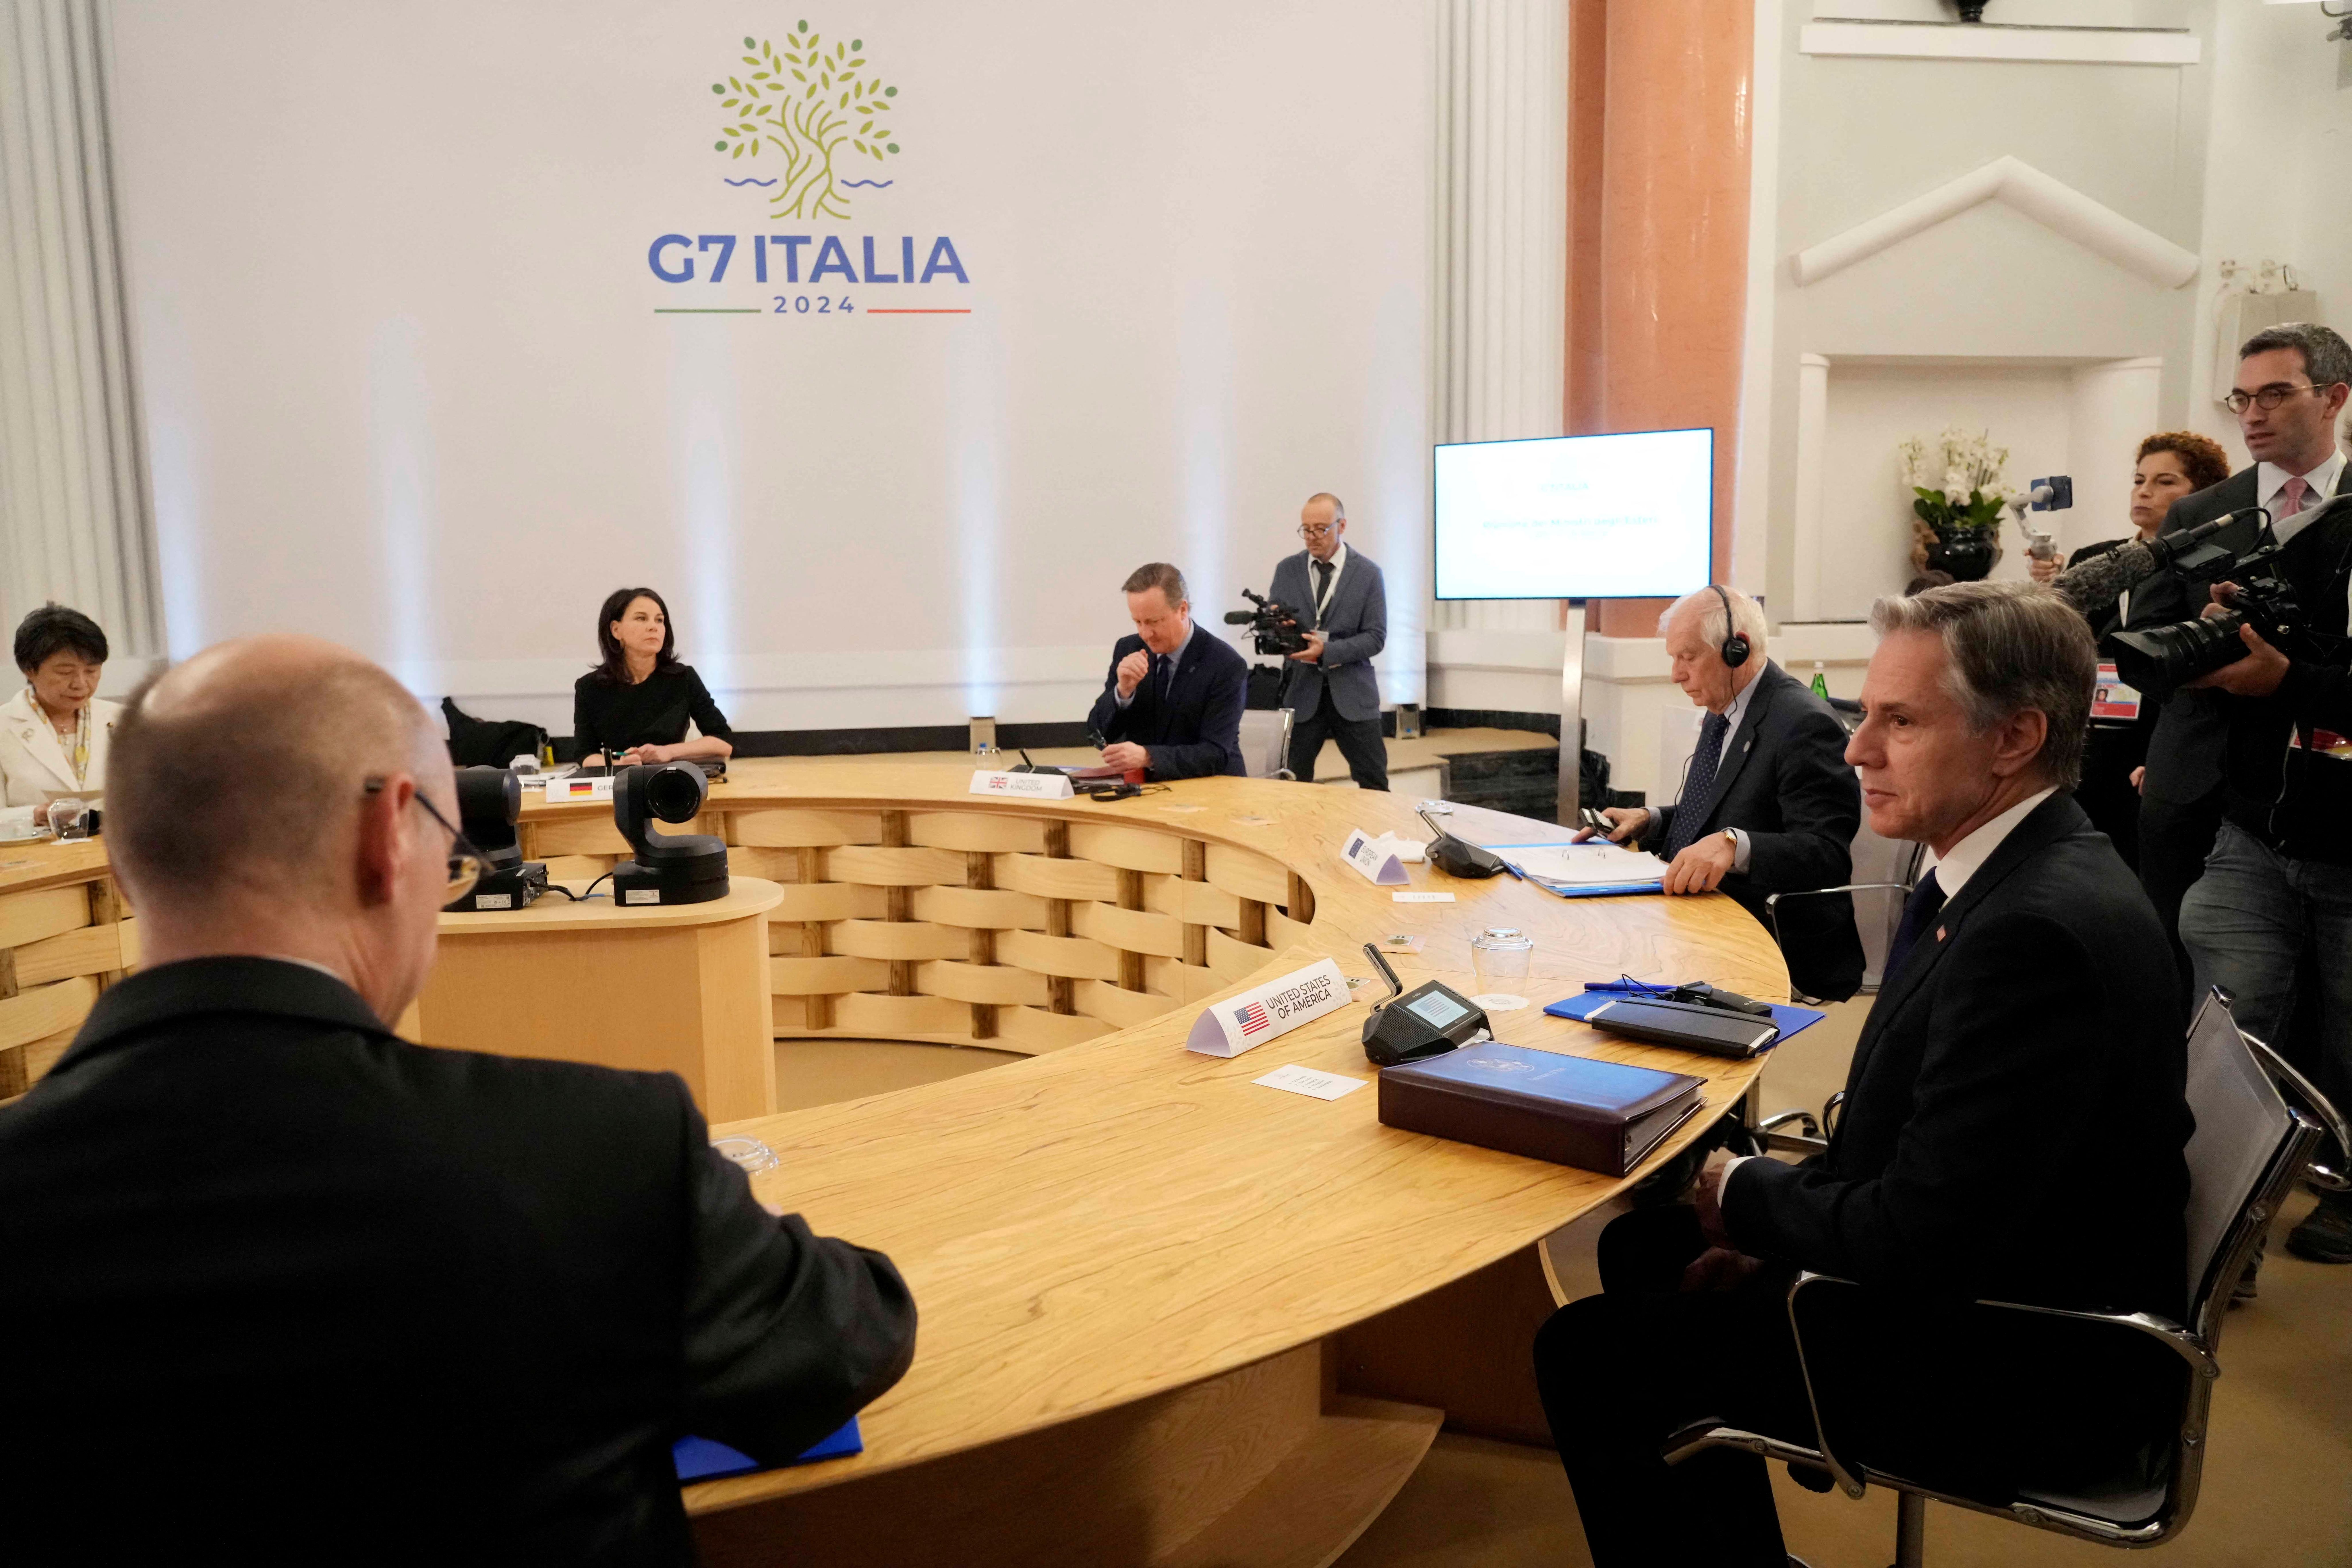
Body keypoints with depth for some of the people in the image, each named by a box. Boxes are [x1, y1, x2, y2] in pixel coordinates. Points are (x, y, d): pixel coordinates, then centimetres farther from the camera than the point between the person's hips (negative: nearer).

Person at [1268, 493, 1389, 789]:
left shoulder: (1368, 573, -1)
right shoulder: (1287, 570, 6)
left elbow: (1376, 637, -5)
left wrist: (1327, 651, -20)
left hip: (1352, 693, -1)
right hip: (1302, 691, 2)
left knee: (1374, 783, 1)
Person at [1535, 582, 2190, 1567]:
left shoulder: (2037, 929, -30)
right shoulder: (2016, 872, 1)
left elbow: (1915, 1244, -29)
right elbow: (1906, 1141, 10)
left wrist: (1742, 1191, -12)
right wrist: (1776, 1222, -1)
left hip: (2016, 1372, -9)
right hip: (1974, 1272, 10)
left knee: (1590, 1353, -6)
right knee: (1643, 1249, 18)